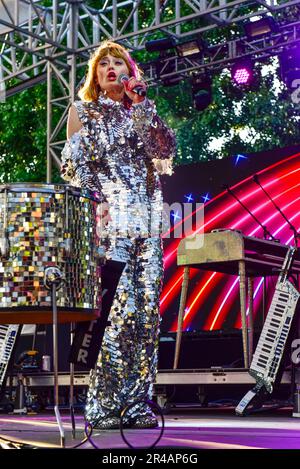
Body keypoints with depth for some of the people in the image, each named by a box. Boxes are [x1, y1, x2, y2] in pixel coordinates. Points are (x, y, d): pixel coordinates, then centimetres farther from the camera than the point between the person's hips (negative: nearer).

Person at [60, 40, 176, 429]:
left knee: (148, 306, -3)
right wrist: (98, 199, -8)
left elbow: (167, 149, 4)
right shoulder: (83, 111, 14)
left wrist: (147, 107, -1)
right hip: (108, 219, -4)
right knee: (120, 306, -15)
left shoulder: (142, 111, 21)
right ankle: (104, 405, -9)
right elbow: (72, 165, 6)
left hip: (147, 216, 4)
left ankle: (138, 403, 2)